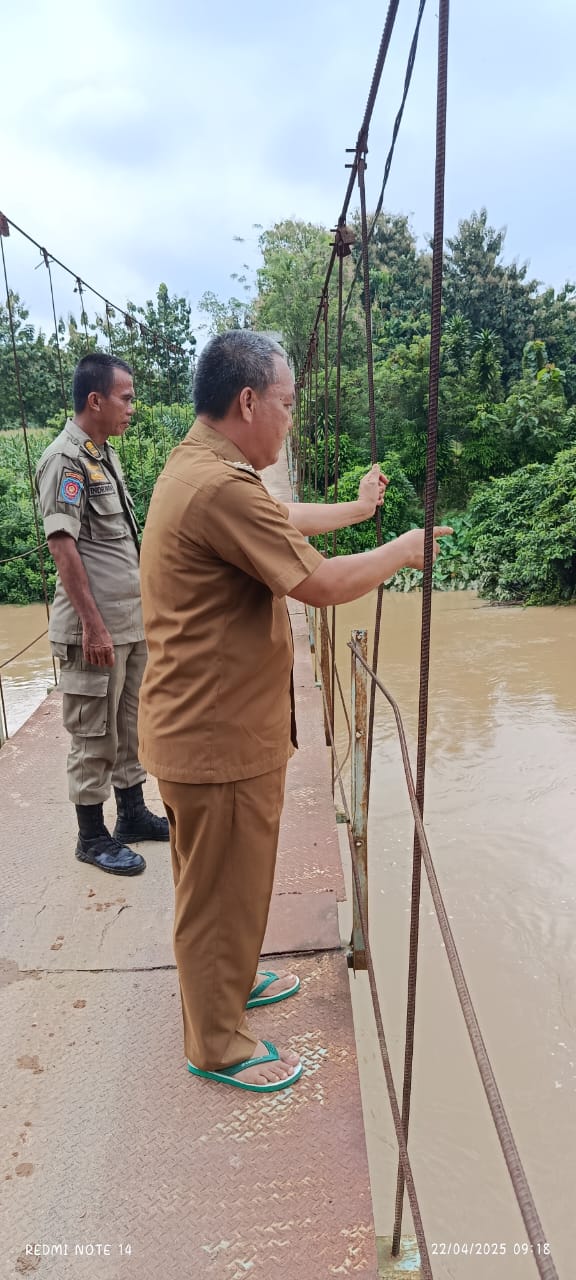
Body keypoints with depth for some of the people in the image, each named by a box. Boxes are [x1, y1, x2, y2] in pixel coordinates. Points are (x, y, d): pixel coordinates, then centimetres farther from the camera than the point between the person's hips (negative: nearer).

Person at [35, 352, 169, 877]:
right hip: (96, 629, -9)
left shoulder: (105, 454, 13)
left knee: (129, 726, 18)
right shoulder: (64, 460, -14)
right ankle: (93, 837, 19)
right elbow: (63, 545, -18)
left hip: (132, 620, 9)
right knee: (94, 735, 4)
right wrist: (94, 625, -20)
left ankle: (133, 814, 33)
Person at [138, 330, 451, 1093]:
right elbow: (324, 585, -23)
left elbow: (282, 518, 25)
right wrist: (404, 550, -7)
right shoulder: (220, 487, -27)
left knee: (230, 880, 26)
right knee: (220, 889, 9)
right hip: (218, 735, -10)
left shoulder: (202, 469, 8)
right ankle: (217, 1044, 30)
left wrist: (355, 509, 30)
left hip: (216, 724, 10)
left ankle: (231, 981, 48)